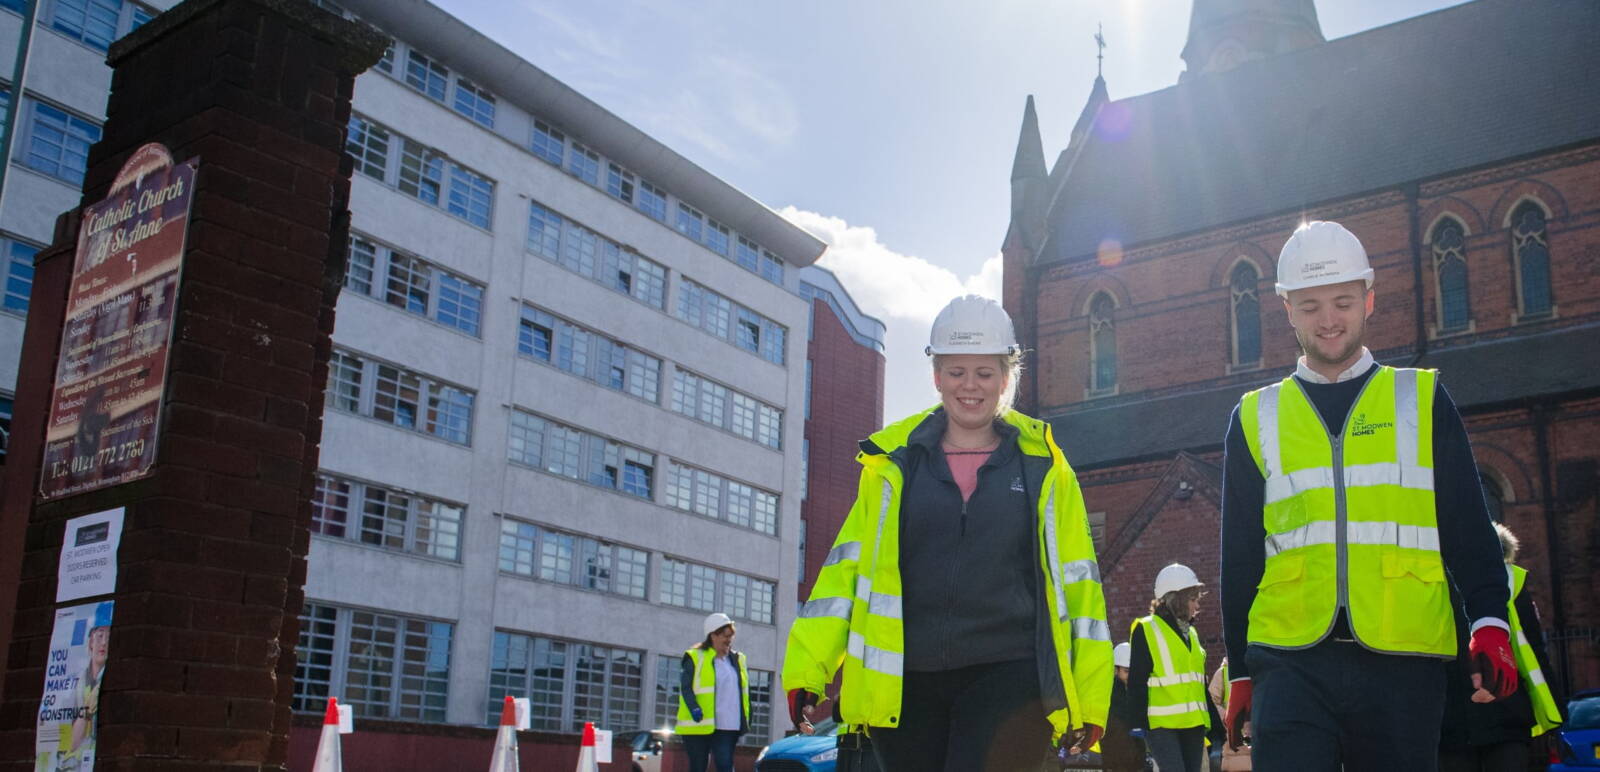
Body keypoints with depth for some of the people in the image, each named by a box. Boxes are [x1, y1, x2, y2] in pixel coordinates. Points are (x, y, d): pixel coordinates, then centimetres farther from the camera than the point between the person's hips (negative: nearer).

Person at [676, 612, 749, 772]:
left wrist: (745, 719, 12)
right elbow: (686, 688, -9)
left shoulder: (737, 660, 16)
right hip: (699, 727, -4)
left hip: (727, 726, 4)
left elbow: (744, 690, 20)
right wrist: (694, 709, -25)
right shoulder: (695, 658, -1)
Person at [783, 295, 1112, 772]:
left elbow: (1077, 579, 7)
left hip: (1009, 678, -2)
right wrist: (807, 669, 1)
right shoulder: (893, 463, 9)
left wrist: (1090, 697, 4)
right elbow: (847, 566, 7)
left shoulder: (1042, 467, 7)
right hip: (905, 683, 2)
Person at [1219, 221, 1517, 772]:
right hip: (1291, 662, 0)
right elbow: (1239, 556, 13)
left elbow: (1469, 527, 8)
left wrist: (1489, 623, -7)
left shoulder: (1422, 399, 12)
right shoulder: (1255, 418, 12)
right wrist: (1241, 672, 10)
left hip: (1402, 662, 0)